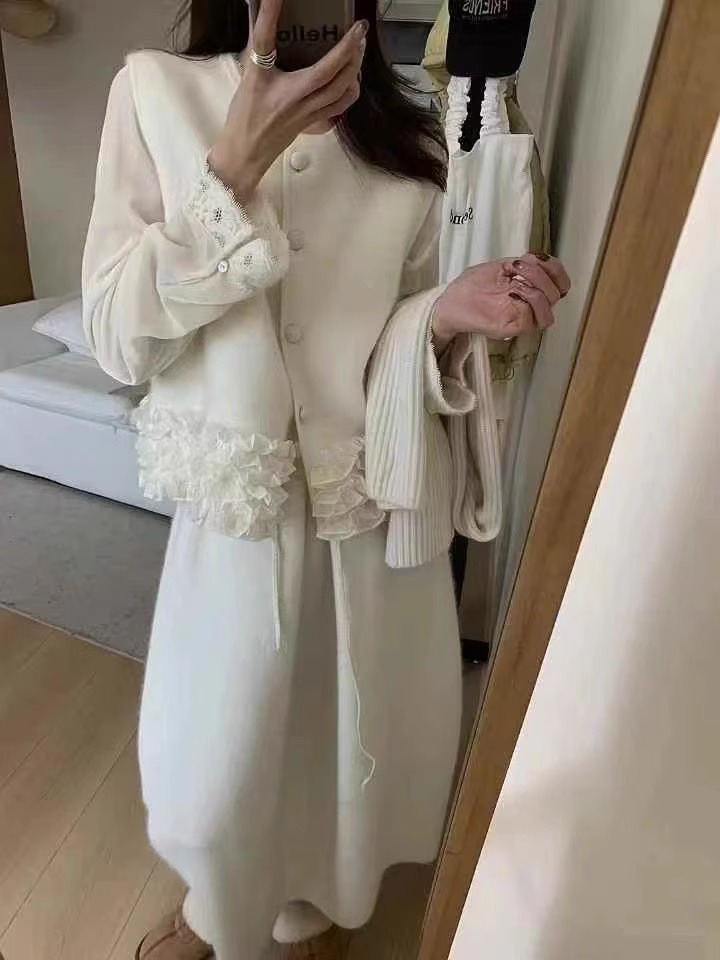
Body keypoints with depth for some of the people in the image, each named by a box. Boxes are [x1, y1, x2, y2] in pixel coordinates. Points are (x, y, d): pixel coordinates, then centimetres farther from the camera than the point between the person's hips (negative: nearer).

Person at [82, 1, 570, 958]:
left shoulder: (414, 149, 1)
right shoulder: (158, 93, -3)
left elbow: (398, 356, 4)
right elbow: (118, 340, -11)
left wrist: (448, 316, -18)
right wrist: (235, 166, -19)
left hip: (378, 516, 2)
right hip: (239, 515, -1)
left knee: (348, 738, 22)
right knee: (212, 762, 18)